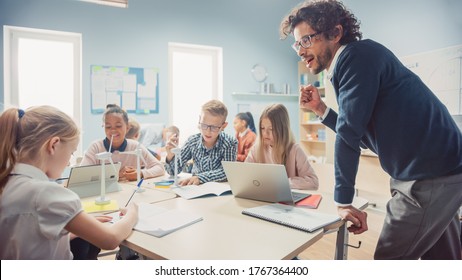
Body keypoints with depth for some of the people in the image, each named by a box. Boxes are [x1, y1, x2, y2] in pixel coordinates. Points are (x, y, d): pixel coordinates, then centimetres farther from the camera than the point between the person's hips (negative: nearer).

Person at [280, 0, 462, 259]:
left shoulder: (357, 55, -15)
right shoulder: (349, 64, 13)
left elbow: (348, 133, -20)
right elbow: (361, 134, 17)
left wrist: (343, 202, -14)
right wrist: (320, 109, 6)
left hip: (431, 175, -10)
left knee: (390, 258, 0)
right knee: (439, 257, 20)